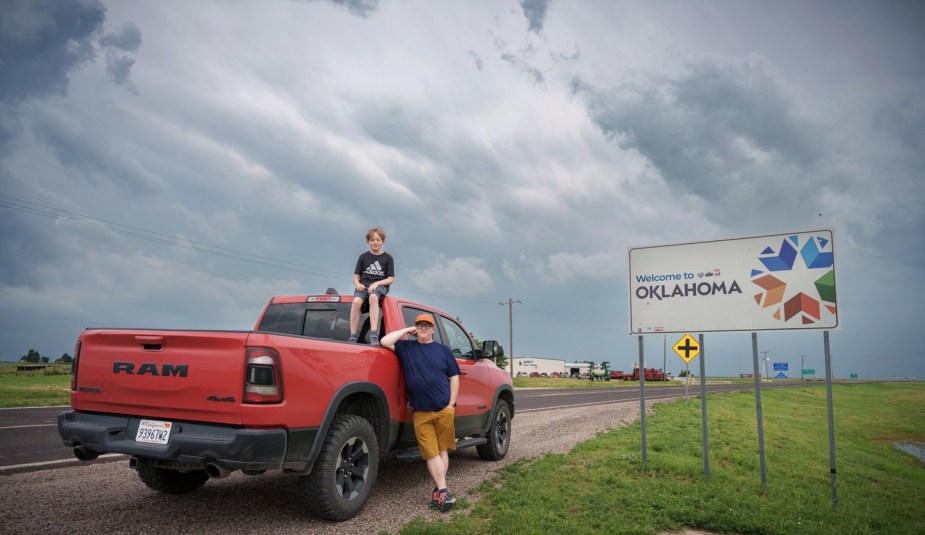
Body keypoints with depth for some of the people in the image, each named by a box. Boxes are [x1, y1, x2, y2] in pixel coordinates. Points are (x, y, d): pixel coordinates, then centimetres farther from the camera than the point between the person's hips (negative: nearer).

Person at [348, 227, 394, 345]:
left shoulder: (387, 258, 9)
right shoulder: (363, 257, 13)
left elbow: (391, 279, 4)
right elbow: (356, 276, 13)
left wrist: (377, 283, -12)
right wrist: (357, 284, -10)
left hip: (380, 286, -2)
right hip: (363, 285, 2)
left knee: (373, 297, -39)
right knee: (356, 301, -33)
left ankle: (374, 336, -45)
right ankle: (352, 337, -31)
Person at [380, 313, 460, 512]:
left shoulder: (443, 350, 10)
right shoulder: (406, 347, 6)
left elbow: (453, 377, 10)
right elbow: (385, 341, -9)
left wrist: (452, 403, 1)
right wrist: (407, 330, -2)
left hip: (444, 410, 1)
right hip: (420, 412, -1)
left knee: (442, 450, 5)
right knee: (431, 453, -3)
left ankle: (438, 490, 13)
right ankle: (443, 491, -2)